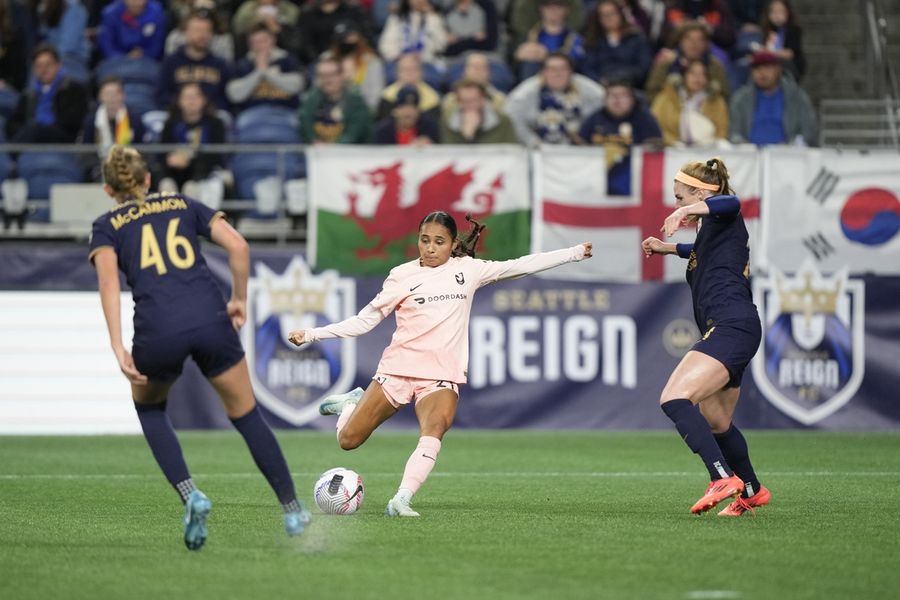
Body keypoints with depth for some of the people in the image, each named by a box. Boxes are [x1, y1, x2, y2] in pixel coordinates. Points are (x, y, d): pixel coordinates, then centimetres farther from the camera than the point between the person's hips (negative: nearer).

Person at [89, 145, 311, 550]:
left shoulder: (106, 226, 16)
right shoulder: (184, 205, 22)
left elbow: (109, 279, -3)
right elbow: (238, 246, 7)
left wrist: (118, 348, -8)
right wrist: (239, 300, 17)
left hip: (157, 331, -1)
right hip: (210, 319, 1)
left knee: (148, 406, 28)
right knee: (245, 413, 19)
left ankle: (190, 495, 8)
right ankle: (292, 509, 18)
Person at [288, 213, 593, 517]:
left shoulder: (467, 270, 7)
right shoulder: (403, 275, 3)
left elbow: (520, 265, 10)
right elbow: (364, 321, 5)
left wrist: (575, 252, 9)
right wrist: (310, 334, -2)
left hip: (442, 375, 0)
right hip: (398, 367, 0)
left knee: (434, 431, -31)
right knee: (348, 441, 1)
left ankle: (401, 500, -37)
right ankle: (352, 403, 34)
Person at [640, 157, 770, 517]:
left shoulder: (723, 215, -2)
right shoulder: (710, 230, 26)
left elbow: (730, 203, -30)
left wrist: (685, 211, -44)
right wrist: (668, 248, 51)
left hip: (732, 327, -11)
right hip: (727, 331, 11)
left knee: (674, 399, -26)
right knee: (715, 425, 23)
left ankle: (724, 478, -35)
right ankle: (751, 491, 40)